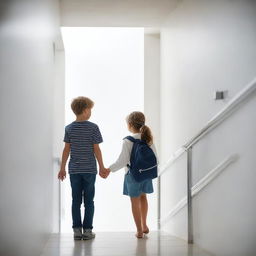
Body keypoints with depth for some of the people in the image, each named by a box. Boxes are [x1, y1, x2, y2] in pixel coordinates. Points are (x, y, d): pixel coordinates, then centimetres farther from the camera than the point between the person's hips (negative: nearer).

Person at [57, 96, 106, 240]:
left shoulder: (69, 128, 2)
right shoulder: (93, 127, -7)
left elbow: (67, 149, 2)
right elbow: (96, 149, -7)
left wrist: (62, 168, 9)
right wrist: (102, 167, 1)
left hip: (74, 169, 3)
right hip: (90, 169, -2)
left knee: (76, 200, 7)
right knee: (89, 201, 5)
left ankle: (77, 230, 8)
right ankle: (87, 230, 7)